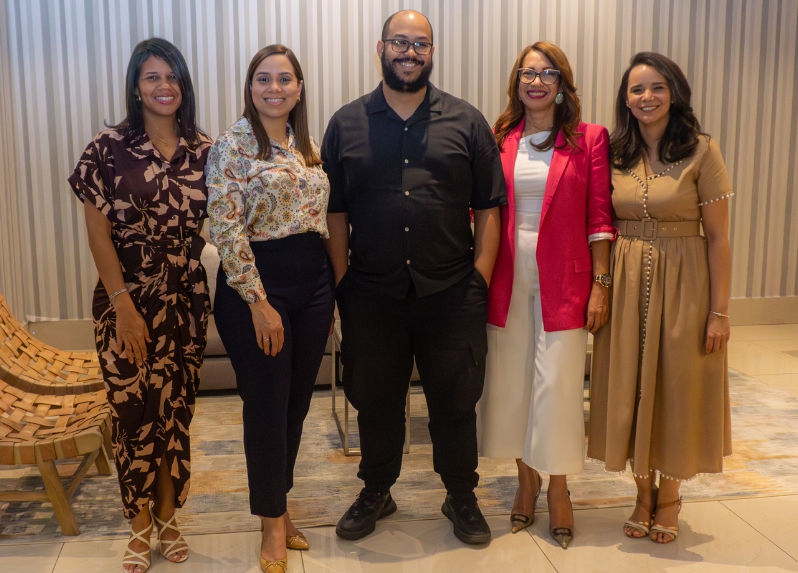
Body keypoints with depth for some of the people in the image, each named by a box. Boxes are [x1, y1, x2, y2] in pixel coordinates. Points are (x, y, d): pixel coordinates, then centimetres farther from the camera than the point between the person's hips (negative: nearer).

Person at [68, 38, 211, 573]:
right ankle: (141, 525, 23)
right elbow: (98, 231, -7)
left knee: (177, 408, 10)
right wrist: (123, 304, -13)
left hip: (187, 299, 3)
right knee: (135, 410, 4)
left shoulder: (204, 149, 3)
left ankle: (168, 514, 28)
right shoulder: (109, 148, -6)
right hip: (128, 300, -2)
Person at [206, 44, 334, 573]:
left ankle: (279, 505, 32)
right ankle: (273, 524, 21)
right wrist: (258, 300, -17)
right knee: (267, 405, 3)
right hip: (257, 284, -6)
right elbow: (226, 228, -15)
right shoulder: (233, 145, -8)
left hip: (314, 282, 6)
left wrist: (330, 290, 13)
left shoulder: (309, 147, 11)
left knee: (297, 402, 13)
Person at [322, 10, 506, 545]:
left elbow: (488, 209, 2)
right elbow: (335, 212, 4)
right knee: (376, 401, 15)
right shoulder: (346, 124, 5)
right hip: (371, 295, 1)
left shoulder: (467, 122, 3)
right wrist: (341, 280, 0)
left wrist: (480, 279, -3)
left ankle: (462, 498, 31)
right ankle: (376, 493, 36)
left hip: (451, 294, 0)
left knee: (456, 401, 10)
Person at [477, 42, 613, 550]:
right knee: (512, 380, 10)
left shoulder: (589, 140, 0)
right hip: (508, 277, 3)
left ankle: (558, 487, 19)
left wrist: (601, 285, -6)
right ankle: (527, 480, 28)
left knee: (557, 384, 0)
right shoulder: (499, 141, 6)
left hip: (562, 278, -2)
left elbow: (599, 217, -2)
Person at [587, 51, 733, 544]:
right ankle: (644, 494, 30)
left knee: (676, 388, 8)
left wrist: (720, 310, -9)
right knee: (631, 388, 10)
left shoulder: (701, 151, -7)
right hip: (626, 283, 3)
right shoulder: (614, 155, 4)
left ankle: (669, 498, 29)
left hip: (682, 285, -3)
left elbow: (718, 236, -7)